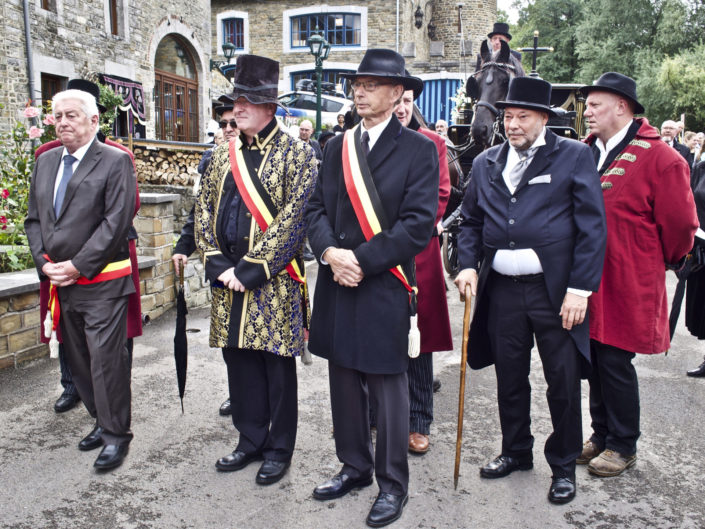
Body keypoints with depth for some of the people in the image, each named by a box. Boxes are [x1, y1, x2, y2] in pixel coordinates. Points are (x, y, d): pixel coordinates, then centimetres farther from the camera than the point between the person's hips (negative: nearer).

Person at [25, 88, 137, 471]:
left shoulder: (115, 162, -7)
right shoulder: (45, 162, 14)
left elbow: (116, 222, -14)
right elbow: (33, 219, 15)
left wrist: (78, 265, -15)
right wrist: (44, 261, -1)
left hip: (102, 282, -7)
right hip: (61, 282, 7)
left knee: (106, 360, -2)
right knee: (78, 360, 15)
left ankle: (115, 434, 13)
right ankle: (103, 421, 31)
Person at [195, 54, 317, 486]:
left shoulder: (296, 154, -6)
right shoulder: (224, 155, 12)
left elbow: (293, 219, -14)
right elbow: (205, 212, 11)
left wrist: (250, 270, -16)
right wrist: (219, 267, -2)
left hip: (274, 283, -6)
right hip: (229, 283, 6)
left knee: (277, 367, 6)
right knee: (239, 361, 14)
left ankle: (279, 450, 23)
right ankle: (251, 441, 32)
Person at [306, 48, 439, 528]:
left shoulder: (419, 149, -4)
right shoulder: (337, 146, 12)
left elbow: (419, 222, -12)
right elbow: (318, 208, 9)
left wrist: (362, 260, -16)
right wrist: (330, 252, -10)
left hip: (385, 285, -5)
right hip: (337, 282, 5)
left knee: (388, 385, 5)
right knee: (345, 381, 15)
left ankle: (393, 483, 23)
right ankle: (355, 466, 34)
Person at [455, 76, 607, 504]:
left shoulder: (574, 156, -2)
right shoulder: (486, 163, 10)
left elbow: (592, 227, -6)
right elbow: (471, 221, 16)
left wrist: (580, 289, -12)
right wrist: (468, 264, 0)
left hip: (555, 290, -3)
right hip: (502, 290, 4)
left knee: (564, 384, 7)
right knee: (510, 379, 16)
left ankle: (564, 465, 27)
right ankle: (516, 451, 36)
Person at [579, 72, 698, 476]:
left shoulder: (659, 158, -11)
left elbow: (680, 224, -7)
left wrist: (660, 262, 5)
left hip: (626, 285, -6)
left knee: (616, 362, 1)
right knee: (596, 360, 14)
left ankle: (623, 446, 21)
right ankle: (602, 435, 31)